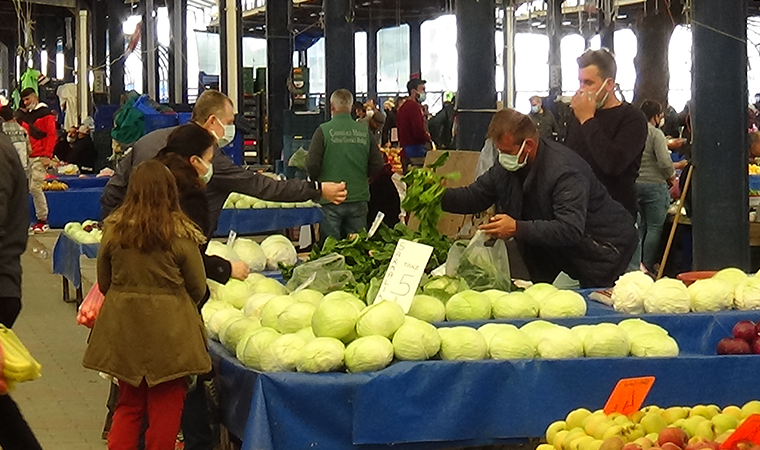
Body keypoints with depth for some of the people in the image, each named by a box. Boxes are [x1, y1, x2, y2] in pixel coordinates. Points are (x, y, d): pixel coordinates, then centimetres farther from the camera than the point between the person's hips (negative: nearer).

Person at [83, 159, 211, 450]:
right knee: (165, 407, 9)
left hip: (123, 326, 3)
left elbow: (104, 282, 6)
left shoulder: (113, 229, -5)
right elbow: (198, 288, -4)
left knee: (128, 404, 17)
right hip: (169, 327, -3)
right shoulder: (180, 233, -12)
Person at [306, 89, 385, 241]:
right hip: (358, 198, 3)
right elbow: (377, 165, 2)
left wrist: (318, 182, 10)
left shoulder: (324, 130, -9)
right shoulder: (365, 131, -1)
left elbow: (312, 165, -11)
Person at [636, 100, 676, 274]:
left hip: (635, 184, 6)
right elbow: (665, 162, -18)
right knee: (655, 227, -1)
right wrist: (672, 177, -1)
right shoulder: (656, 134, -11)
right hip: (654, 184, -6)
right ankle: (648, 267, -2)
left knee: (640, 227, 14)